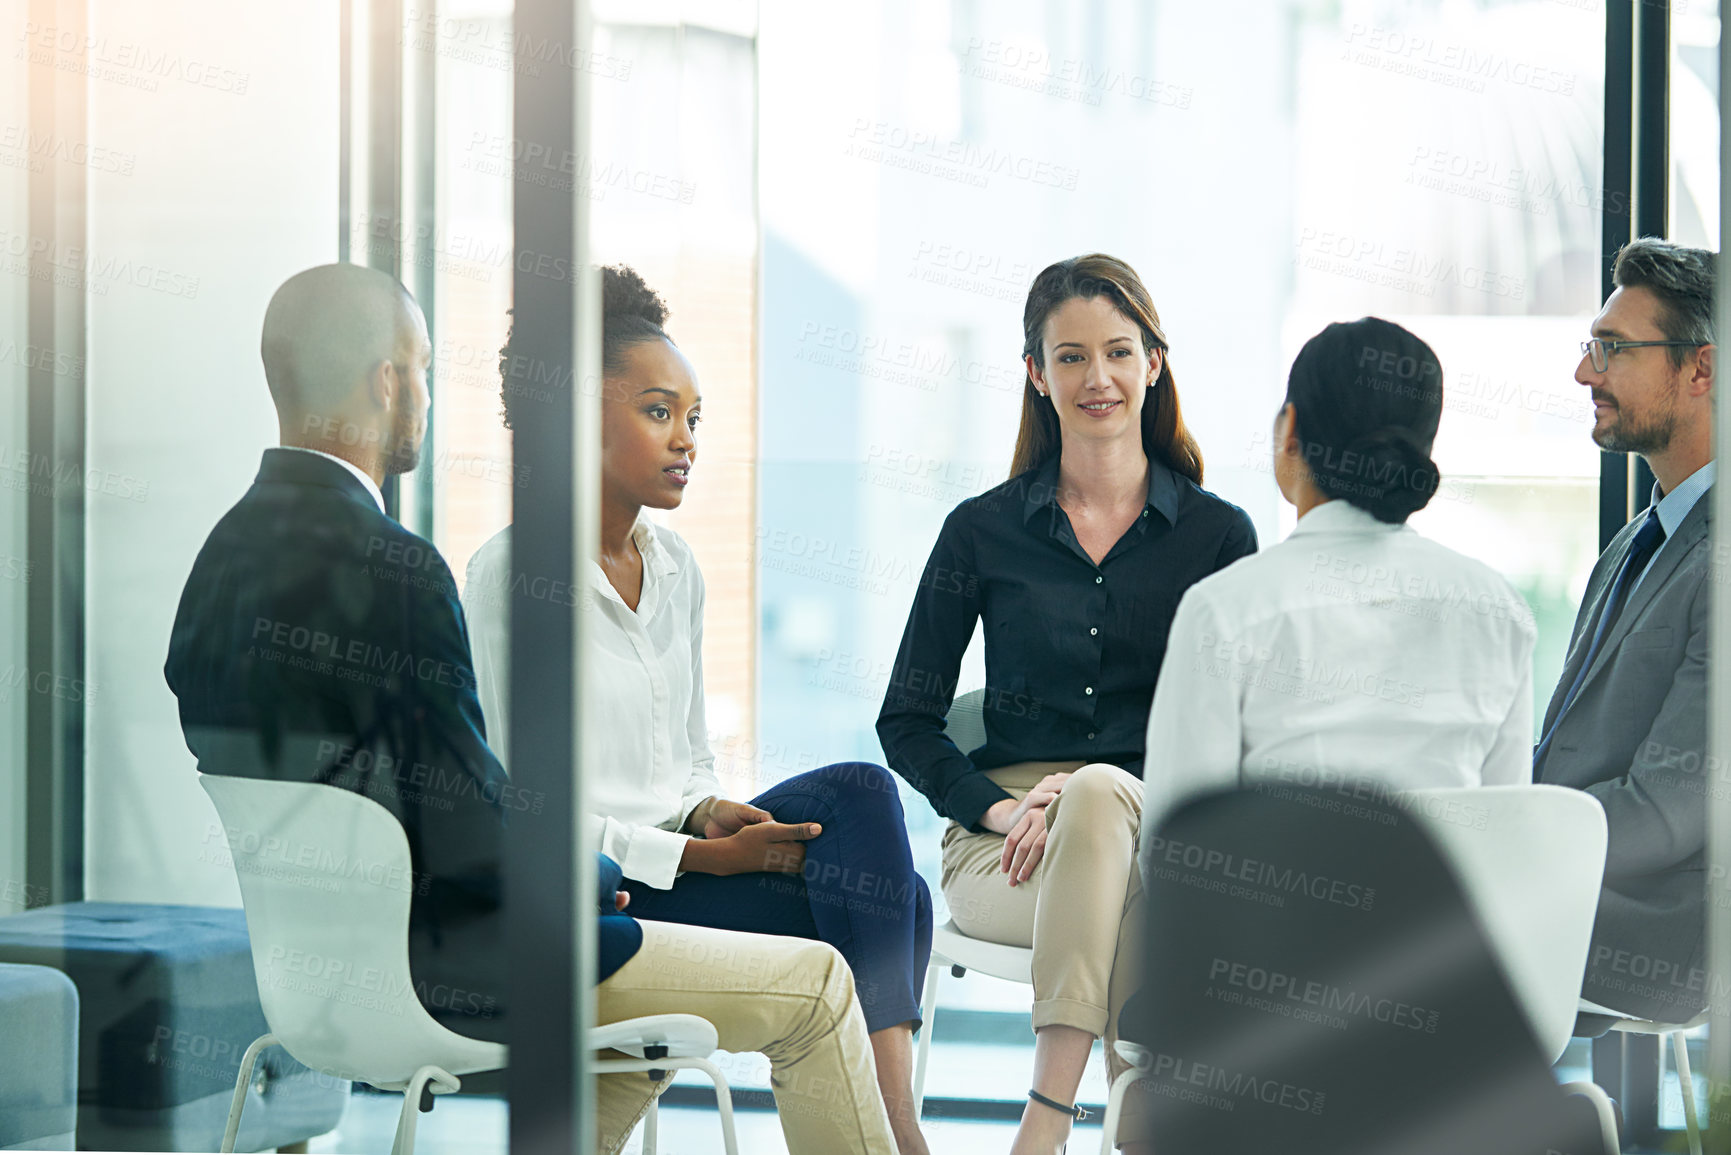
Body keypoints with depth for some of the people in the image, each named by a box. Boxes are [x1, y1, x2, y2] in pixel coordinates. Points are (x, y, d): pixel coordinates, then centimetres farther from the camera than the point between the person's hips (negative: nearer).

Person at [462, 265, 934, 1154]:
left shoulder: (675, 570, 14)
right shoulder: (507, 573, -9)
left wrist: (712, 814, -5)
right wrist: (702, 854, -19)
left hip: (682, 855, 7)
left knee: (857, 792, -22)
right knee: (878, 909, -23)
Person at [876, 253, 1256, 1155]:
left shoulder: (1218, 534, 9)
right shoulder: (982, 531, 9)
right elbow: (907, 724, 10)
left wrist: (1085, 796, -12)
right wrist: (1000, 809, -10)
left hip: (1169, 829, 0)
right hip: (1006, 846, 0)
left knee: (1099, 794, -38)